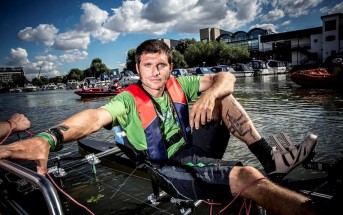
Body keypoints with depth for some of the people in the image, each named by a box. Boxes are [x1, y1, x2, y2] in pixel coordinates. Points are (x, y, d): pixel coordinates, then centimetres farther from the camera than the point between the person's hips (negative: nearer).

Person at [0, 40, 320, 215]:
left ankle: (270, 158, -8)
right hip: (172, 170, -6)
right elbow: (96, 117, -33)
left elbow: (225, 77, -5)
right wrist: (47, 139, -51)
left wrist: (210, 94, -29)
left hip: (195, 150, 7)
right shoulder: (129, 99, -13)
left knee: (222, 98, -8)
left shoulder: (178, 86, 0)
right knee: (249, 178, -29)